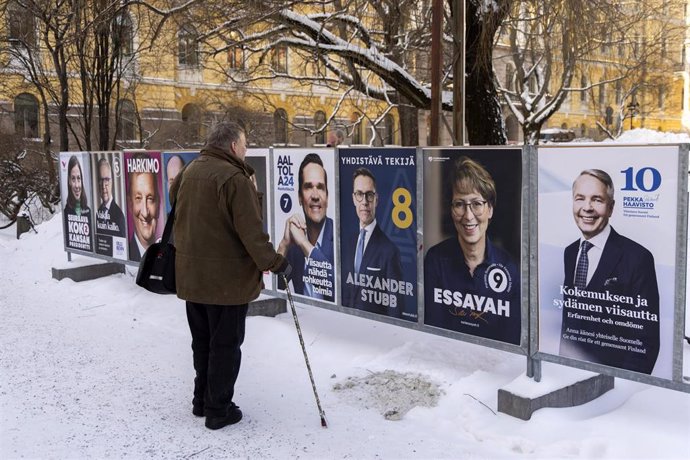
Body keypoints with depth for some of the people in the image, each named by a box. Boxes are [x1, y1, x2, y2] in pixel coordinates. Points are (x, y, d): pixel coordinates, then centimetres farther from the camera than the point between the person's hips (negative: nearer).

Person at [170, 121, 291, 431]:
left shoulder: (190, 171, 8)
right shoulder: (234, 177, -20)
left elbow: (177, 209, 18)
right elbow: (250, 231, -22)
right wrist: (275, 263, -11)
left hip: (192, 275, 8)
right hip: (226, 278, -8)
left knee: (202, 341, 20)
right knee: (225, 345, 4)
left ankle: (202, 400, 32)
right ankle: (218, 410, 13)